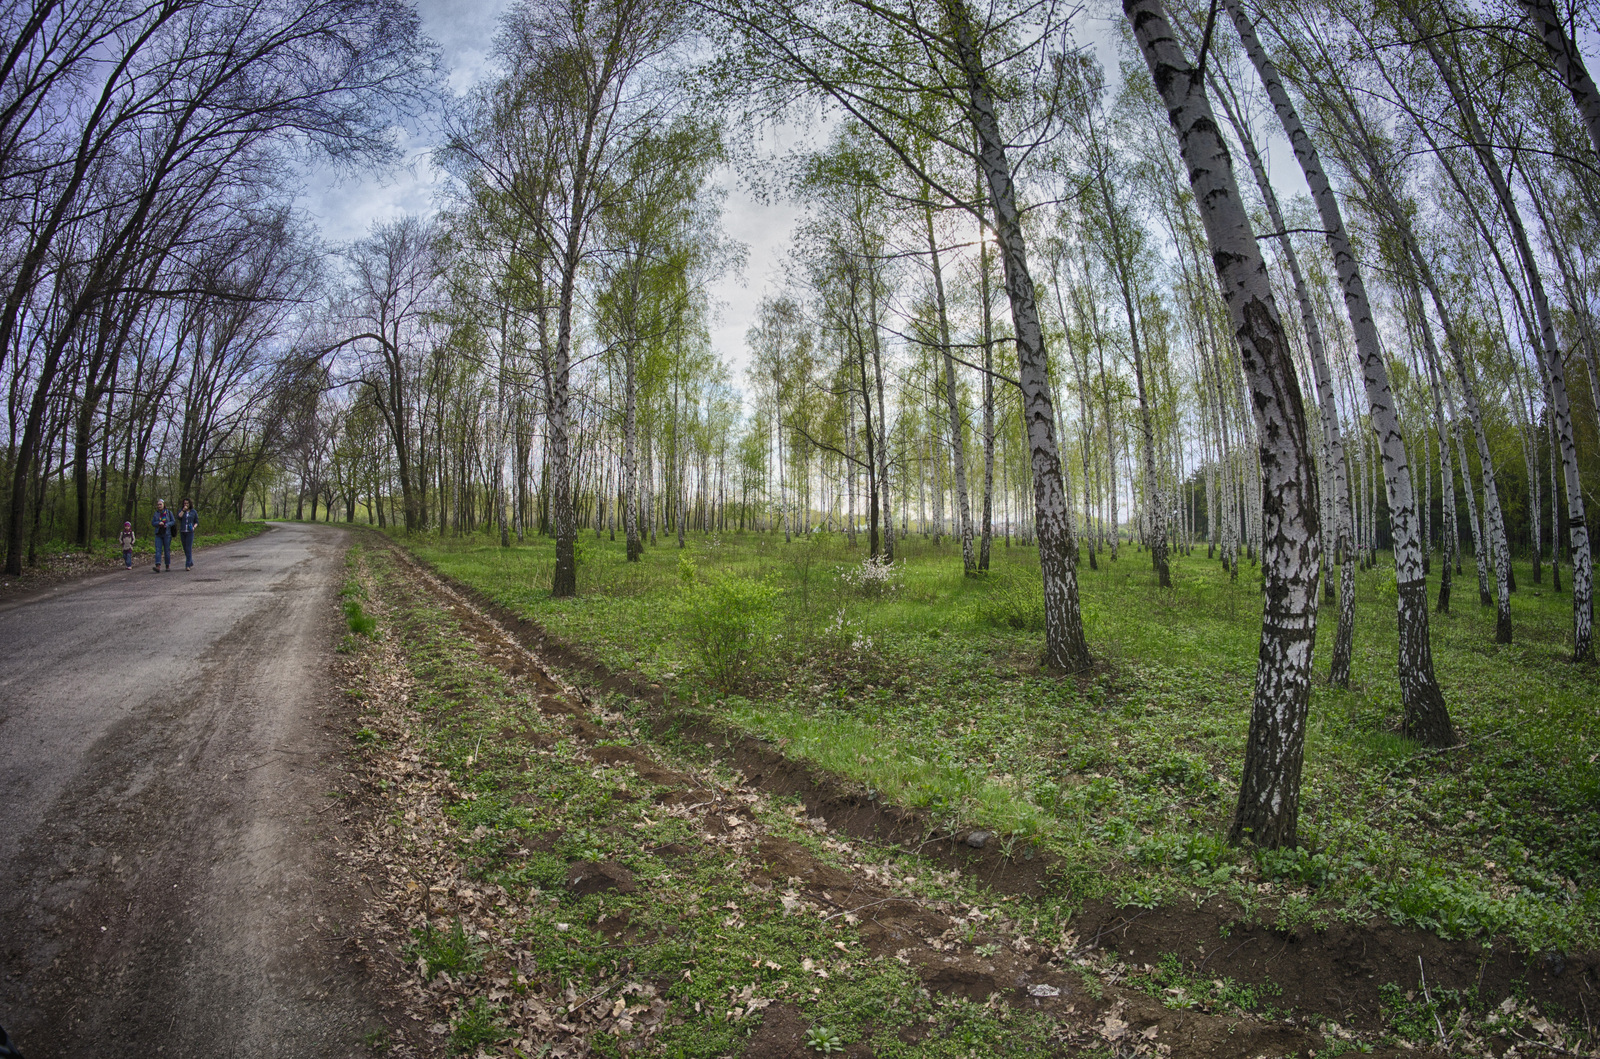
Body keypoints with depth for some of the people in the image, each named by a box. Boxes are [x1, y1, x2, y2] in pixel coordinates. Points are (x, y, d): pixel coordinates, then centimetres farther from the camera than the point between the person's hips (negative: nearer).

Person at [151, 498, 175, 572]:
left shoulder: (169, 513, 2)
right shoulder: (156, 514, 8)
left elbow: (173, 521, 1)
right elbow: (152, 523, 7)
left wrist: (167, 524, -18)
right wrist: (158, 523, -13)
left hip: (167, 534, -2)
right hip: (158, 534, 2)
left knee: (167, 550, 2)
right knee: (158, 550, -10)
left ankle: (168, 566, 14)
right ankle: (158, 567, -21)